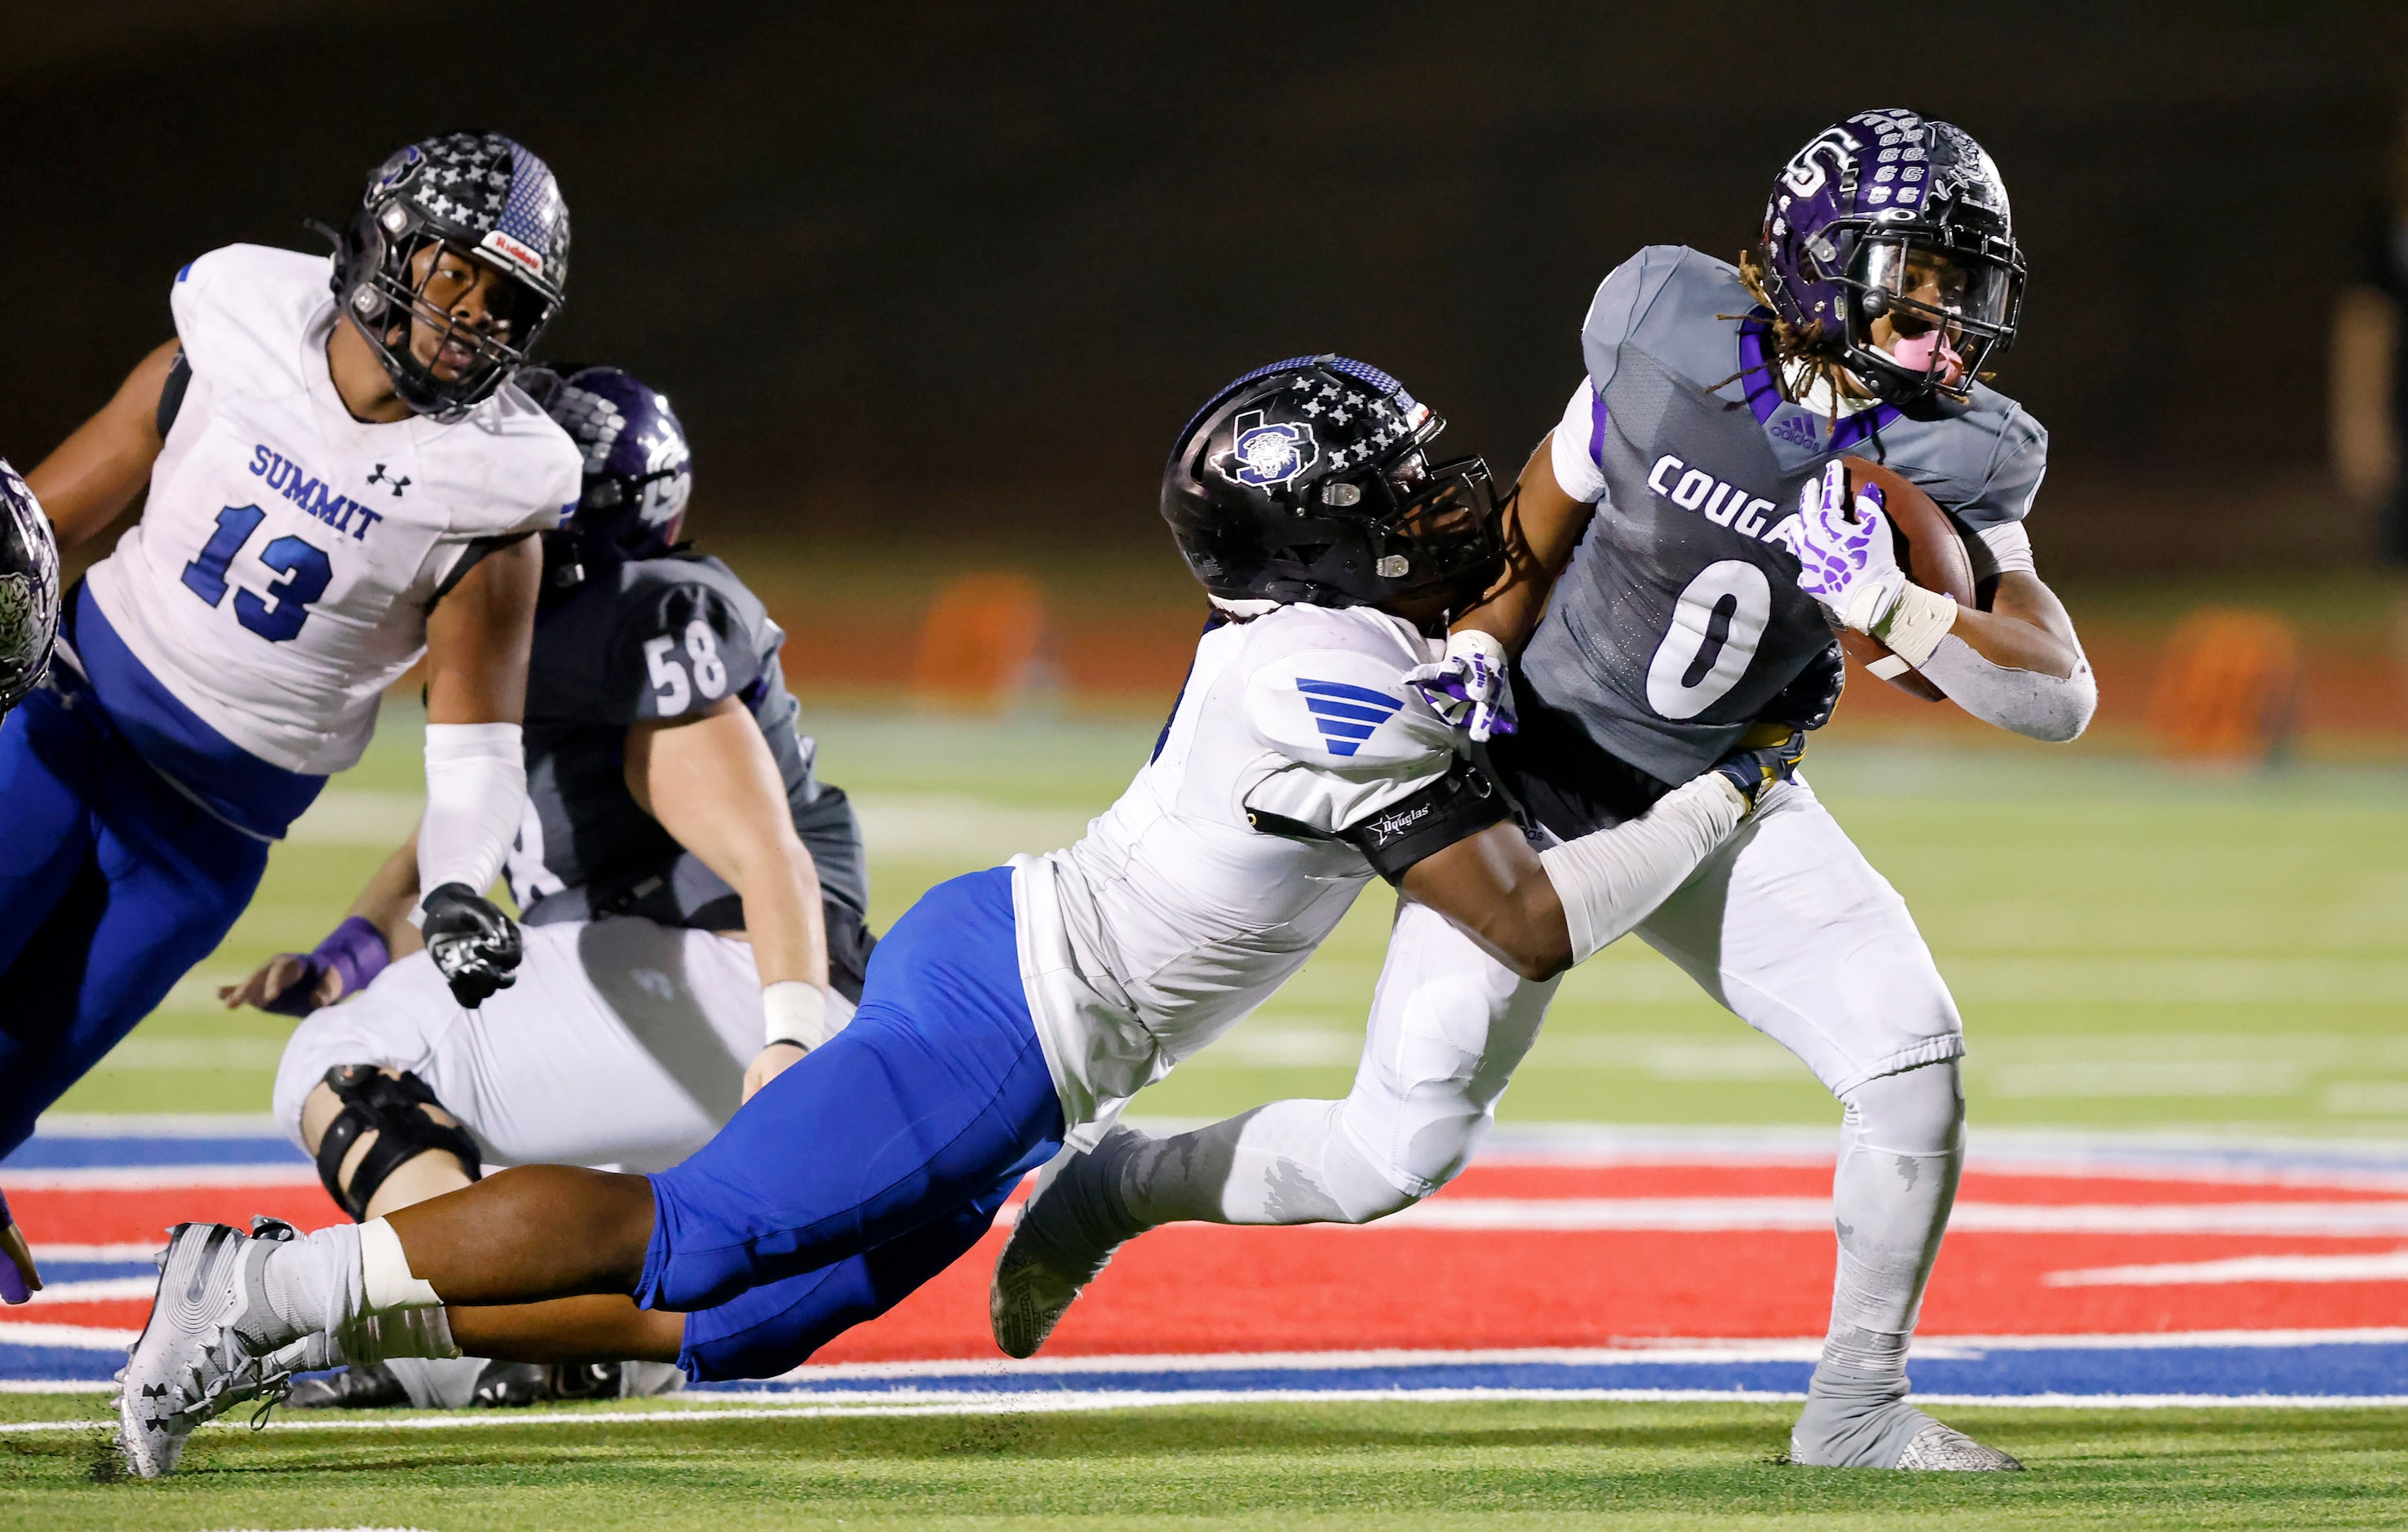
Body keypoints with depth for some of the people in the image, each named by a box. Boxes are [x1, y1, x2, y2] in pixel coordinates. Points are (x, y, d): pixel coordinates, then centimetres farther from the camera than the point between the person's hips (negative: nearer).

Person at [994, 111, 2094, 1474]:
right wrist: (1477, 649, -16)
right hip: (1540, 770, -3)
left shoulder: (1950, 464, -14)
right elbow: (1539, 530, -1)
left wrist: (1891, 603, -33)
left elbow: (2063, 696, -21)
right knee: (1401, 1149, -10)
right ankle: (1116, 1188, 17)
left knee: (1914, 1058, -15)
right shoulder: (1670, 346, -18)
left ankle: (1857, 1410, 2)